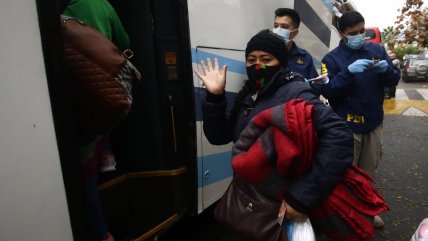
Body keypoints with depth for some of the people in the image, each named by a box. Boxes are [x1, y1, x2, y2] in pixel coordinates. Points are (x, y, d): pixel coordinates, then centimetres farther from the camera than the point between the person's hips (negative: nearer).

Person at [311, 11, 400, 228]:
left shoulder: (377, 49, 7)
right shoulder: (332, 58, -4)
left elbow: (393, 81, 10)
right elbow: (326, 91, -14)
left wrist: (387, 69, -12)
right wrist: (349, 72, -28)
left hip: (374, 123, 5)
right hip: (347, 126, -4)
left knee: (368, 171, 18)